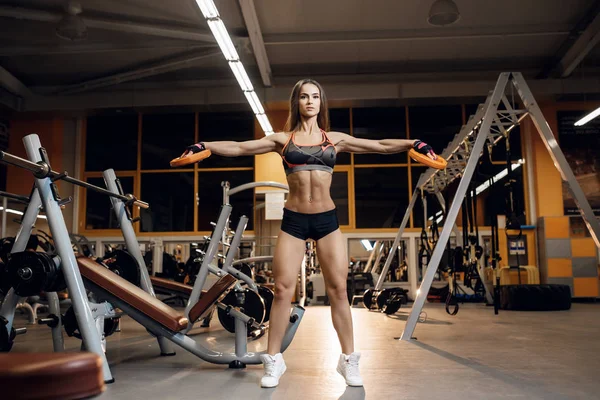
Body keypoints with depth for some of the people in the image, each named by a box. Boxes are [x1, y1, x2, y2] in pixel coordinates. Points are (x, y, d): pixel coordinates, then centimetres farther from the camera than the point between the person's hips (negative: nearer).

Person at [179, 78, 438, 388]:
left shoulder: (335, 139, 8)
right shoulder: (282, 139, 6)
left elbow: (380, 146, 6)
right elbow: (239, 148, 3)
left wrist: (414, 144, -6)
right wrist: (205, 146, -8)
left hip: (327, 219, 1)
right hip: (293, 220, -1)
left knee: (338, 289, 1)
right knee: (282, 289, -1)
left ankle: (349, 360, 13)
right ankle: (273, 360, 12)